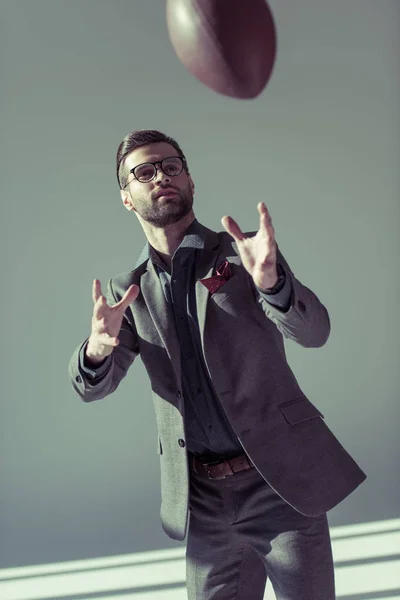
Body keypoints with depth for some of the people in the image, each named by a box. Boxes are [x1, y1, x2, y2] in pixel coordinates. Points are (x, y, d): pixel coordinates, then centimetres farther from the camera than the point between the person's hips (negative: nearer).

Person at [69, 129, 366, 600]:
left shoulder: (241, 252, -1)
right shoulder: (128, 291, 8)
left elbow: (313, 331, -14)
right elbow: (92, 386, -2)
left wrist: (268, 280, -35)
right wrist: (98, 348, -26)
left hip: (283, 480, -2)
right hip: (204, 498, 3)